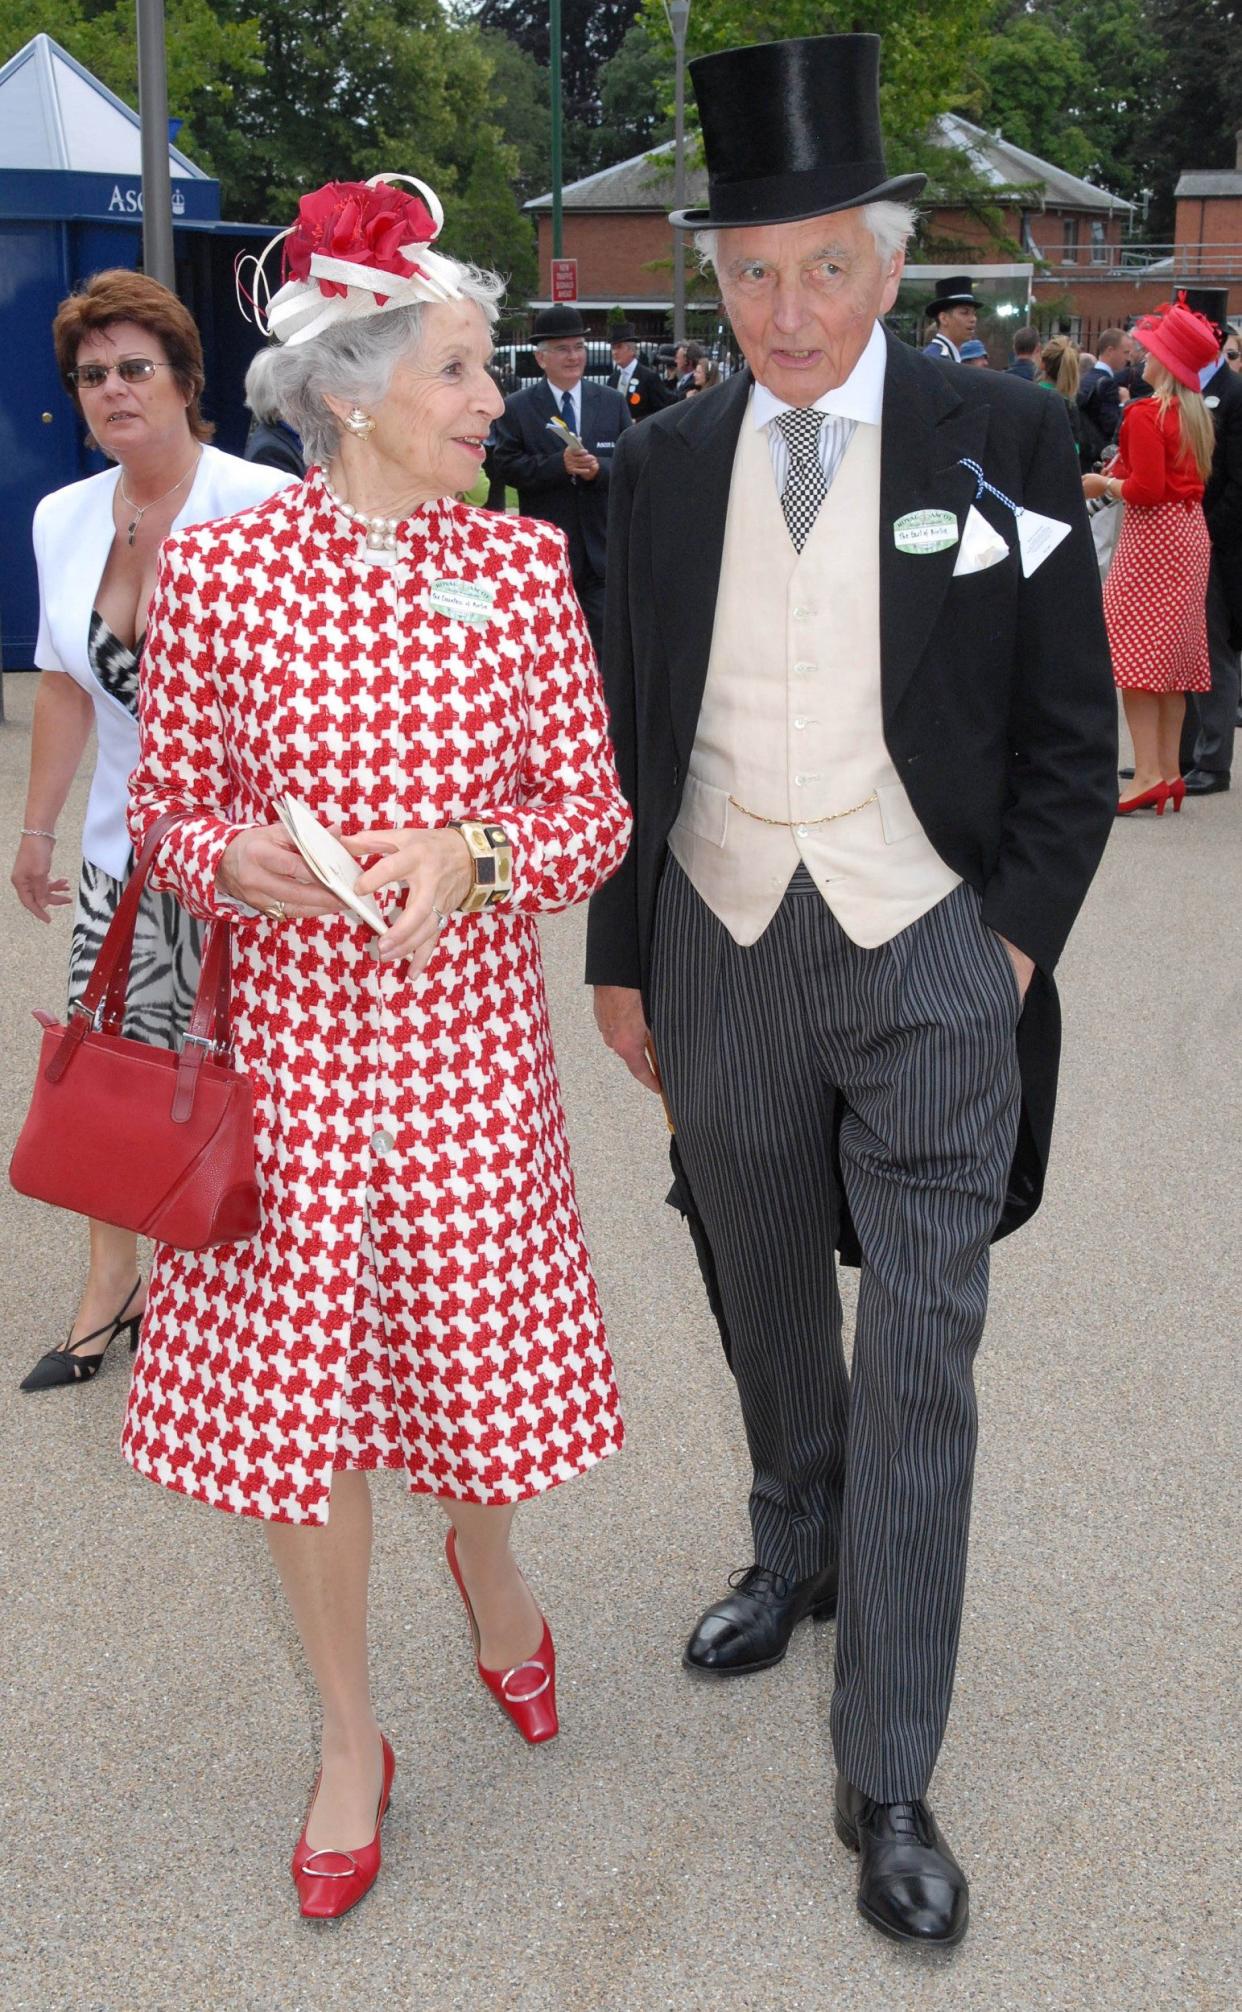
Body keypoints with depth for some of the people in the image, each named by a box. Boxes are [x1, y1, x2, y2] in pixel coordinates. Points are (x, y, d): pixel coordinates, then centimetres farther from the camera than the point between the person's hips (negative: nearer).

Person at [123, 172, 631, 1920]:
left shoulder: (523, 564, -1)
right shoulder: (218, 569, -6)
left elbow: (597, 810, 1)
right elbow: (169, 799, 4)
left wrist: (473, 851, -18)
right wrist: (228, 854, -18)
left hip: (469, 1036, 1)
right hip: (287, 1038, -1)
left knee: (481, 1364, 12)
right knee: (293, 1388, 7)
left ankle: (488, 1566, 50)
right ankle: (350, 1744, 30)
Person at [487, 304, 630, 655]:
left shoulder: (612, 403, 8)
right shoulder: (517, 408, 1)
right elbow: (505, 466, -8)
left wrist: (599, 468, -17)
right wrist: (559, 465, -20)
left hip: (602, 546, 1)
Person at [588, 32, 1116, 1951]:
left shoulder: (1005, 441, -4)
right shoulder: (665, 463, 4)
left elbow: (1072, 730, 0)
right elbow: (628, 729, 9)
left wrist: (1023, 937, -7)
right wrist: (621, 956, 8)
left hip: (933, 953, -3)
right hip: (724, 952, 3)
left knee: (919, 1364, -3)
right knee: (769, 1314, 19)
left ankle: (890, 1782, 8)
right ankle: (798, 1560, 46)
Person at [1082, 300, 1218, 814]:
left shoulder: (1146, 414, -14)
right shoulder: (1196, 413, 10)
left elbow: (1147, 487, -21)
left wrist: (1105, 484, -4)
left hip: (1152, 538, -8)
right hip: (1190, 534, 8)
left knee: (1136, 655, -6)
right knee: (1171, 657, 12)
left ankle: (1148, 775, -10)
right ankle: (1170, 770, 14)